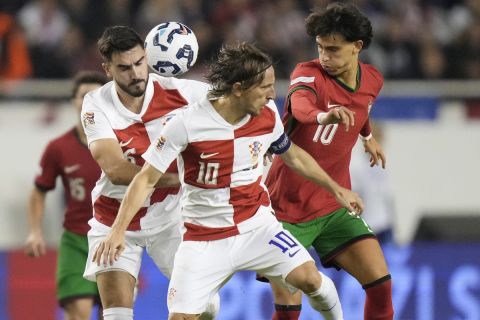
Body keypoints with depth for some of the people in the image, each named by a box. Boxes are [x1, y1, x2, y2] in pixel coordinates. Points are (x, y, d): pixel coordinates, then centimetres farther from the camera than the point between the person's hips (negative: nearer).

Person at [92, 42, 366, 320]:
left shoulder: (268, 115, -4)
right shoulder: (187, 124, -18)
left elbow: (293, 156, 17)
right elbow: (147, 179, -13)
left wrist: (336, 189, 22)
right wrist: (118, 230, -21)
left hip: (257, 224, 3)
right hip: (204, 238, -3)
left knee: (308, 278, -19)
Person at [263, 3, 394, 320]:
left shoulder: (372, 81, -1)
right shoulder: (309, 74, -18)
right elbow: (301, 106, -43)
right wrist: (323, 116, -66)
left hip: (335, 206, 5)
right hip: (288, 208, -5)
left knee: (380, 282, -8)